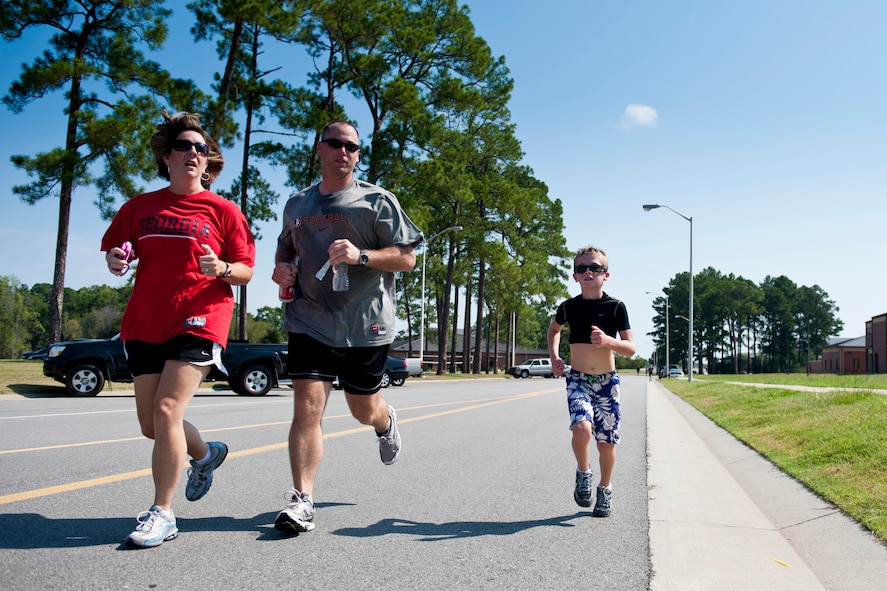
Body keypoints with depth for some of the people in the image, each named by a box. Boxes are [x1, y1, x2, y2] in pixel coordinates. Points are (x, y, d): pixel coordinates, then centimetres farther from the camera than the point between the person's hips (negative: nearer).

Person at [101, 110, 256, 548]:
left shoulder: (222, 210, 2)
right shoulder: (140, 206, 11)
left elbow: (245, 271, 2)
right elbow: (114, 251, 20)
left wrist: (221, 269, -19)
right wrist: (116, 261, -3)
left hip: (198, 321, -5)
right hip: (144, 324, 5)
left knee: (167, 410, -17)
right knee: (151, 423, 10)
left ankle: (161, 514, -3)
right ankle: (205, 454, 41)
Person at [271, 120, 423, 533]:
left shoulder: (377, 200, 0)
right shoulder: (297, 205, 14)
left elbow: (407, 257, -4)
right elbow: (285, 248, 30)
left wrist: (362, 255, -20)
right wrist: (282, 268, 7)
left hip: (366, 325, -2)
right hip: (310, 321, 2)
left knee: (364, 410, 13)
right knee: (307, 407, -11)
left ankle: (387, 421, 50)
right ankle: (302, 499, -3)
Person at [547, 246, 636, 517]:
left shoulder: (616, 307, -6)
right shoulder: (569, 307, -2)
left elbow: (631, 349, -8)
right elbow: (554, 328, 21)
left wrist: (608, 341, -27)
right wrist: (554, 356, 7)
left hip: (607, 381, 0)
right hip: (577, 380, 0)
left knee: (606, 441, 3)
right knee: (582, 427, -24)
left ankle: (605, 490, 29)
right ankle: (583, 473, 5)